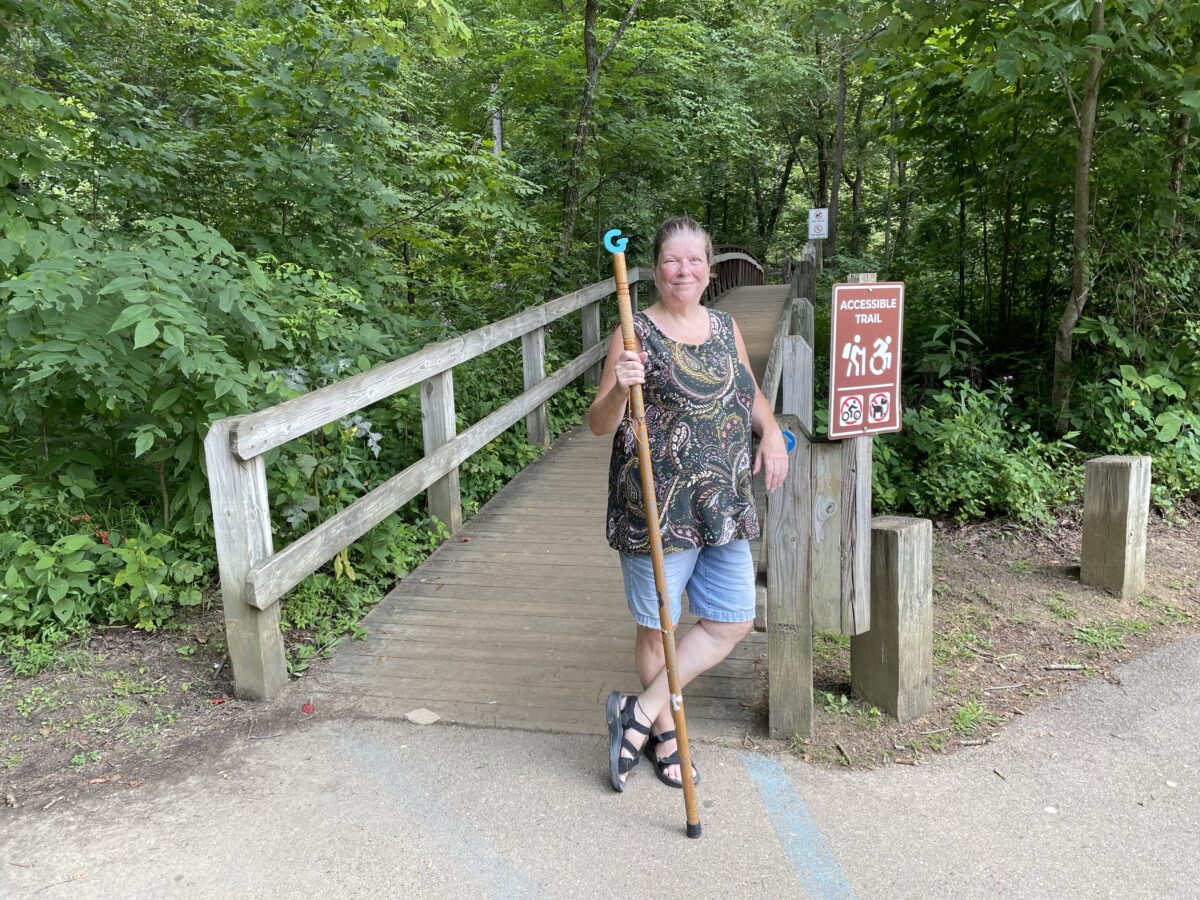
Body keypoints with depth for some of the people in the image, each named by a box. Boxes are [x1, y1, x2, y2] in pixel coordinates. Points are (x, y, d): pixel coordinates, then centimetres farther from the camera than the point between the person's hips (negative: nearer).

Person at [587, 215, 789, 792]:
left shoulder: (725, 328, 10)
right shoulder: (636, 334, -8)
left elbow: (749, 391, 26)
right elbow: (599, 425, -10)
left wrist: (771, 432, 6)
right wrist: (620, 389, -31)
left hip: (723, 506, 6)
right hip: (655, 508, -6)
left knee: (732, 622, 8)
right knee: (657, 629, 7)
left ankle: (639, 714, 18)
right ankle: (663, 733, 31)